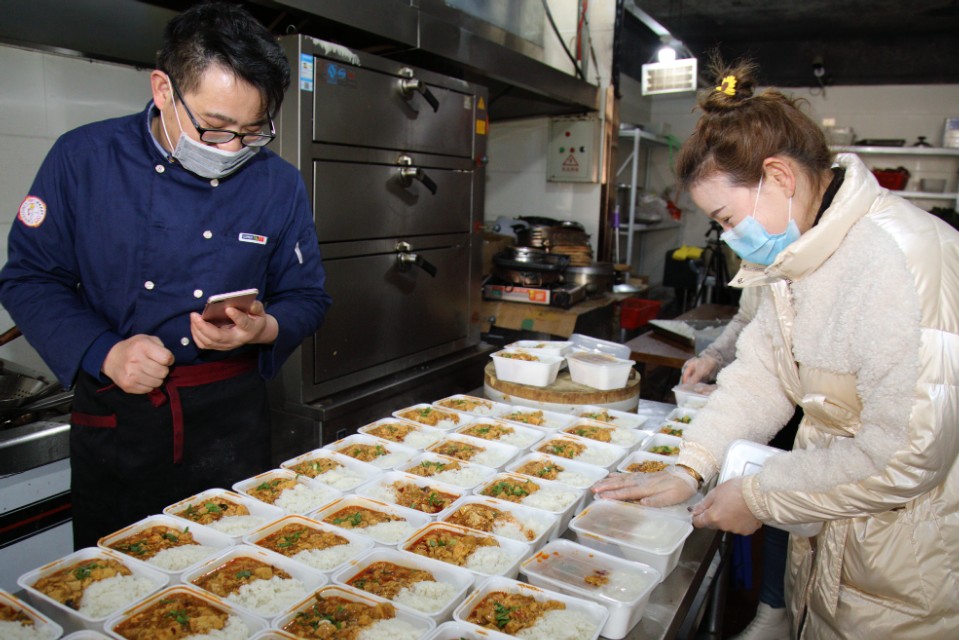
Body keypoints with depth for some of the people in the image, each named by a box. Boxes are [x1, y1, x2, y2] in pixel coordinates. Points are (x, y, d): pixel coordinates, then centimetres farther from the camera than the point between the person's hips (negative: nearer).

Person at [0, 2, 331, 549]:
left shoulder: (279, 184, -4)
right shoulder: (84, 159, -6)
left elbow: (307, 298, 4)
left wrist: (264, 329, -18)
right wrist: (103, 352, -14)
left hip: (231, 417, 0)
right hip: (114, 419, 0)